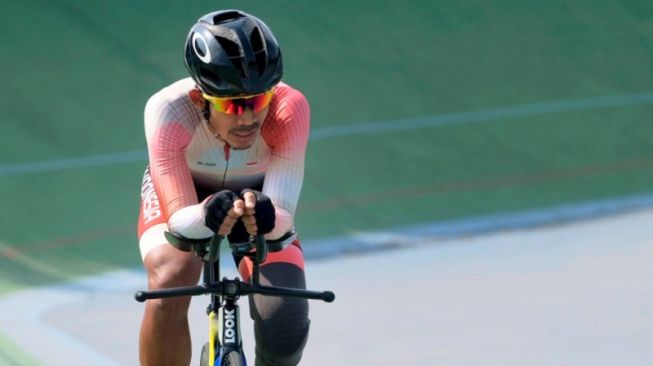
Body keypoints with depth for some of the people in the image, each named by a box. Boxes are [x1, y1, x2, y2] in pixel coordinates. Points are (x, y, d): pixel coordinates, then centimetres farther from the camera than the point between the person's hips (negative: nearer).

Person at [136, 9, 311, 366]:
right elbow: (180, 219, -39)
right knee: (170, 283, -33)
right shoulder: (168, 111, -37)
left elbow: (283, 214, -39)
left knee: (285, 329, -20)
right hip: (182, 193, -1)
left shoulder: (289, 109, -37)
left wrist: (266, 216, -63)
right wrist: (206, 216, -63)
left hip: (257, 195, 1)